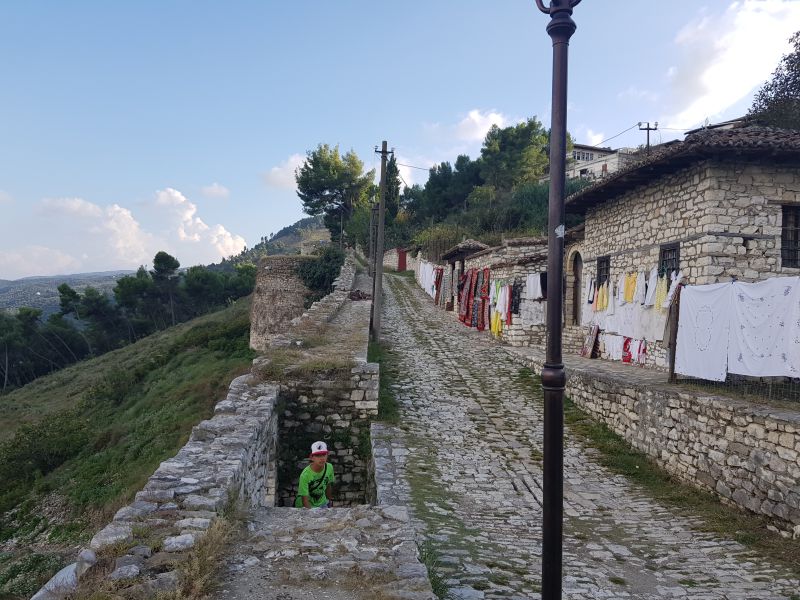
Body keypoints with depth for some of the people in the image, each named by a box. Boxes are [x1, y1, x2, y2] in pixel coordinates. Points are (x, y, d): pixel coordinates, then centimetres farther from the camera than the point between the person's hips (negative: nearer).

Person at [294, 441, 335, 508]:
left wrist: (329, 502, 12)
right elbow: (304, 499, -23)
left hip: (322, 503, 4)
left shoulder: (329, 467, -13)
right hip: (306, 507, -4)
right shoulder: (305, 475, -27)